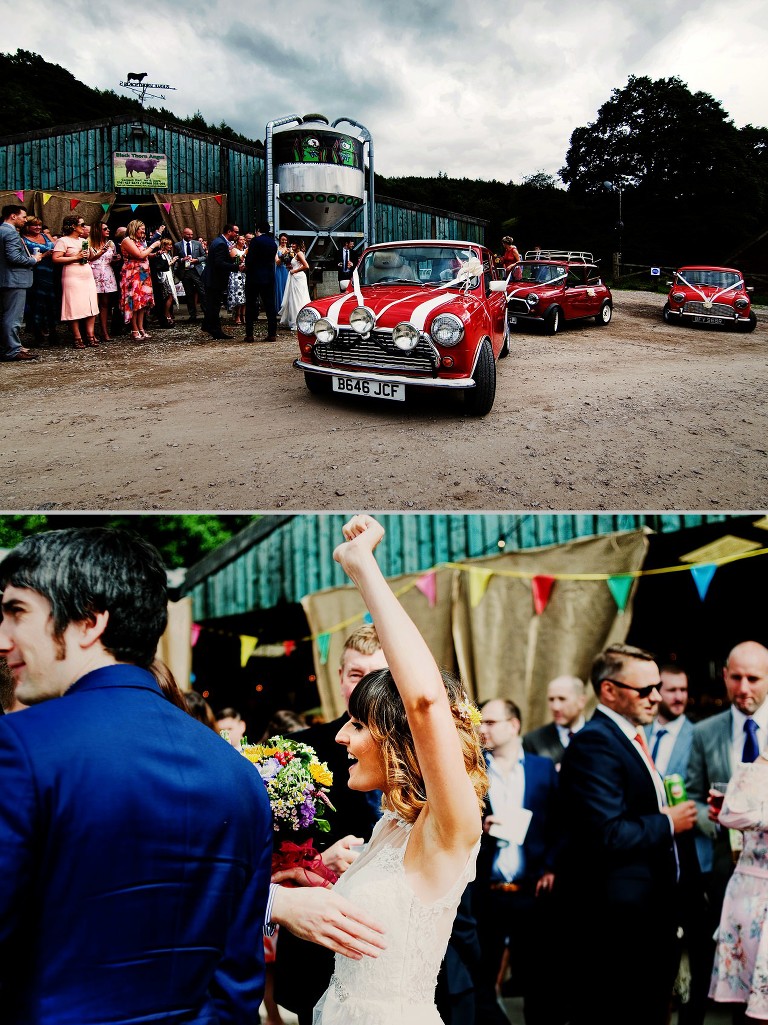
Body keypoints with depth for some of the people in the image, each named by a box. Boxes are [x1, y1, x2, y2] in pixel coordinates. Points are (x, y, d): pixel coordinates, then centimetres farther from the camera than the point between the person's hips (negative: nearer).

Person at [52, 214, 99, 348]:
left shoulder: (83, 241, 19)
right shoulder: (63, 241, -3)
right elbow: (56, 259, -13)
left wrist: (100, 253, 10)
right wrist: (76, 258, -13)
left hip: (88, 277, 7)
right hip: (73, 278, -7)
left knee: (91, 307, 1)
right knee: (75, 308, -6)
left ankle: (90, 335, 5)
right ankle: (77, 338, -2)